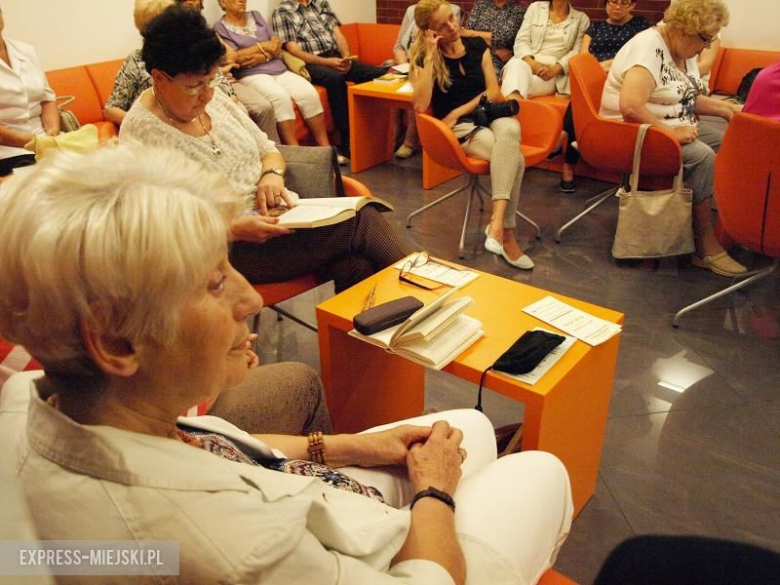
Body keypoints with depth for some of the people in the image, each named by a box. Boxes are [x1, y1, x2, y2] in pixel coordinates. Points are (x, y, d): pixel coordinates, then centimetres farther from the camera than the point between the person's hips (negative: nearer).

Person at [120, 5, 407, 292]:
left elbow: (268, 149, 17)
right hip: (229, 248, -6)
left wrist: (272, 174, -6)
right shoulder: (141, 134, -13)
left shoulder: (213, 98, 8)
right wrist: (234, 229, -26)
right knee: (361, 222, -18)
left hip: (270, 217, 6)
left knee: (356, 266, -22)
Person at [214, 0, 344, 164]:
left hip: (279, 70, 5)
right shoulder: (220, 27, 5)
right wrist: (264, 46, -4)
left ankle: (324, 147, -18)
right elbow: (235, 58, -8)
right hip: (251, 75, -5)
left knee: (310, 93, -21)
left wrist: (263, 57, -10)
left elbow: (277, 44, 10)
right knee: (281, 97, -35)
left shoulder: (256, 16, 21)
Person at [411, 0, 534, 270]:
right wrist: (430, 57, -17)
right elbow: (420, 105, -18)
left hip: (489, 115, 4)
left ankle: (497, 222, -40)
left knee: (509, 129, -36)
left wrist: (458, 112, -8)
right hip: (459, 128, -3)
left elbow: (493, 92, 4)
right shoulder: (423, 58, -1)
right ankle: (507, 234, -31)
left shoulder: (477, 45, 9)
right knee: (514, 158, -32)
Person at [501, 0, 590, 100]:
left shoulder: (581, 19, 14)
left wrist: (555, 69, -17)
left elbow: (577, 52, 4)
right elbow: (521, 41, 7)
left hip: (551, 71, -1)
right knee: (516, 65, -39)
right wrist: (532, 63, -15)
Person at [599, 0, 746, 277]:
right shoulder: (648, 47, -20)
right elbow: (630, 106, -34)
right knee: (702, 157, -25)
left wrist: (725, 108, 3)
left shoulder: (684, 51, 8)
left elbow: (688, 98, 17)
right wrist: (669, 132, -27)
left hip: (675, 126, 10)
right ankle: (706, 247, -17)